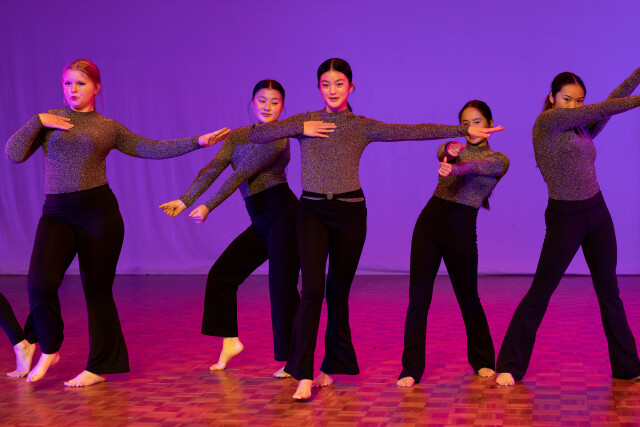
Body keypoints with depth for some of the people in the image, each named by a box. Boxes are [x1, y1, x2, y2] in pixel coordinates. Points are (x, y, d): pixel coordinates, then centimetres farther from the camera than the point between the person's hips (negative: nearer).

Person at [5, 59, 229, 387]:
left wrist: (197, 142, 1)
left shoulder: (109, 127, 10)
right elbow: (13, 154, 4)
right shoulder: (48, 120, 12)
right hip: (56, 213, 1)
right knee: (40, 282, -17)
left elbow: (152, 148, 8)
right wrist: (37, 122, -4)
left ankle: (98, 367, 16)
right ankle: (48, 350, 8)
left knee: (97, 290, 2)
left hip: (98, 211, 0)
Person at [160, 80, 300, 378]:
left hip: (282, 213, -8)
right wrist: (185, 200, -9)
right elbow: (213, 168, 3)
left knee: (282, 285, -8)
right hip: (260, 222, 8)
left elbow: (241, 174, -17)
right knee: (221, 274, 6)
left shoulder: (279, 138, -11)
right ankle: (230, 341, 18)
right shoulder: (237, 136, 13)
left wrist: (208, 207, -20)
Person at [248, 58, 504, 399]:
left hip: (350, 212, 1)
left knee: (338, 293, 7)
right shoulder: (304, 122, 8)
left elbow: (414, 131, -1)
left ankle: (331, 368, 25)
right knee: (312, 289, -13)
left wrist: (464, 130, -6)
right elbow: (256, 135, 3)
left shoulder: (362, 127, 5)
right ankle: (304, 376, -11)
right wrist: (299, 129, -6)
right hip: (312, 211, 0)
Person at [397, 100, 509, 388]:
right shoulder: (455, 147, 14)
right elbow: (442, 152, -12)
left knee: (468, 298, 8)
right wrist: (449, 150, -37)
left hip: (461, 229, -2)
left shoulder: (499, 160, 6)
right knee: (418, 296, -4)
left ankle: (482, 361, 30)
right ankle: (411, 369, 2)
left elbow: (476, 165, -17)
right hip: (430, 221, 2)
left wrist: (453, 168, -39)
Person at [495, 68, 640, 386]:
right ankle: (510, 366, 9)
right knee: (540, 293, -2)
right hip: (564, 218, -7)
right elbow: (604, 109, -13)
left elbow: (614, 100, 8)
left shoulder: (582, 131, 10)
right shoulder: (545, 122, -8)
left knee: (609, 291, 11)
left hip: (597, 213, 7)